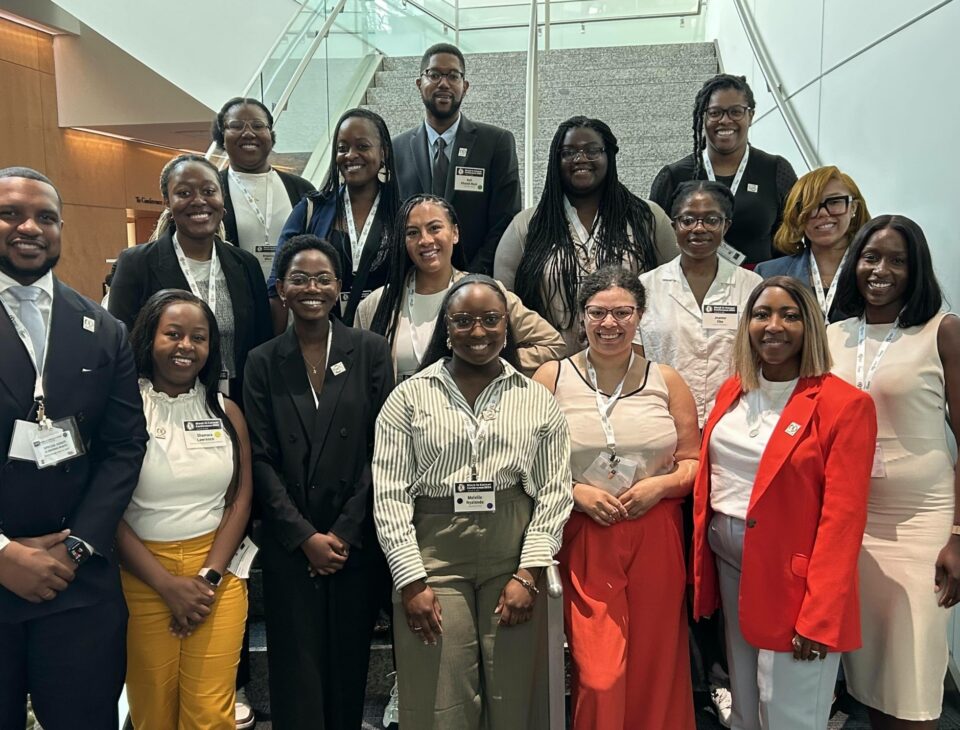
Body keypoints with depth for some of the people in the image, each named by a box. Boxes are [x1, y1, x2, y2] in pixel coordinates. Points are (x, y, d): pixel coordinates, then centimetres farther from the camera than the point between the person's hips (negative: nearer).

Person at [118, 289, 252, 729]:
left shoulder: (226, 412, 5)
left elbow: (240, 499, 3)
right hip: (141, 578, -1)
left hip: (218, 574, 2)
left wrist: (209, 577, -8)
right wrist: (168, 584, -12)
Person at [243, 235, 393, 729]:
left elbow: (382, 449, -4)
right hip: (289, 546, 1)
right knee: (297, 670, 7)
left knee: (349, 664, 10)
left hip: (357, 542, 0)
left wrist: (344, 533, -8)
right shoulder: (262, 363, 3)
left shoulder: (370, 351, 0)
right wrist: (305, 536, -8)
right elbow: (261, 460, 0)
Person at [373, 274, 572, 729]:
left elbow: (554, 492, 3)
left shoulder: (538, 400, 5)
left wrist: (529, 573, -6)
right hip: (434, 555, -1)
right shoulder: (409, 397, 2)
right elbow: (389, 494, -1)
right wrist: (412, 580, -8)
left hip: (514, 556, 1)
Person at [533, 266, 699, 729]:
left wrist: (662, 484, -9)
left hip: (655, 539, 2)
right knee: (598, 677, -2)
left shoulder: (666, 381, 6)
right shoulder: (552, 377, 1)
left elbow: (693, 460, 9)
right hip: (583, 539, -2)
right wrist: (574, 492, -12)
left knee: (654, 669, 12)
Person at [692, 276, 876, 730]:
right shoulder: (732, 391, 7)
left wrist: (819, 616, -17)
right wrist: (701, 560, 6)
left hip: (792, 578, -5)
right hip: (729, 564, 6)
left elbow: (842, 516, -15)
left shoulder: (845, 404, -12)